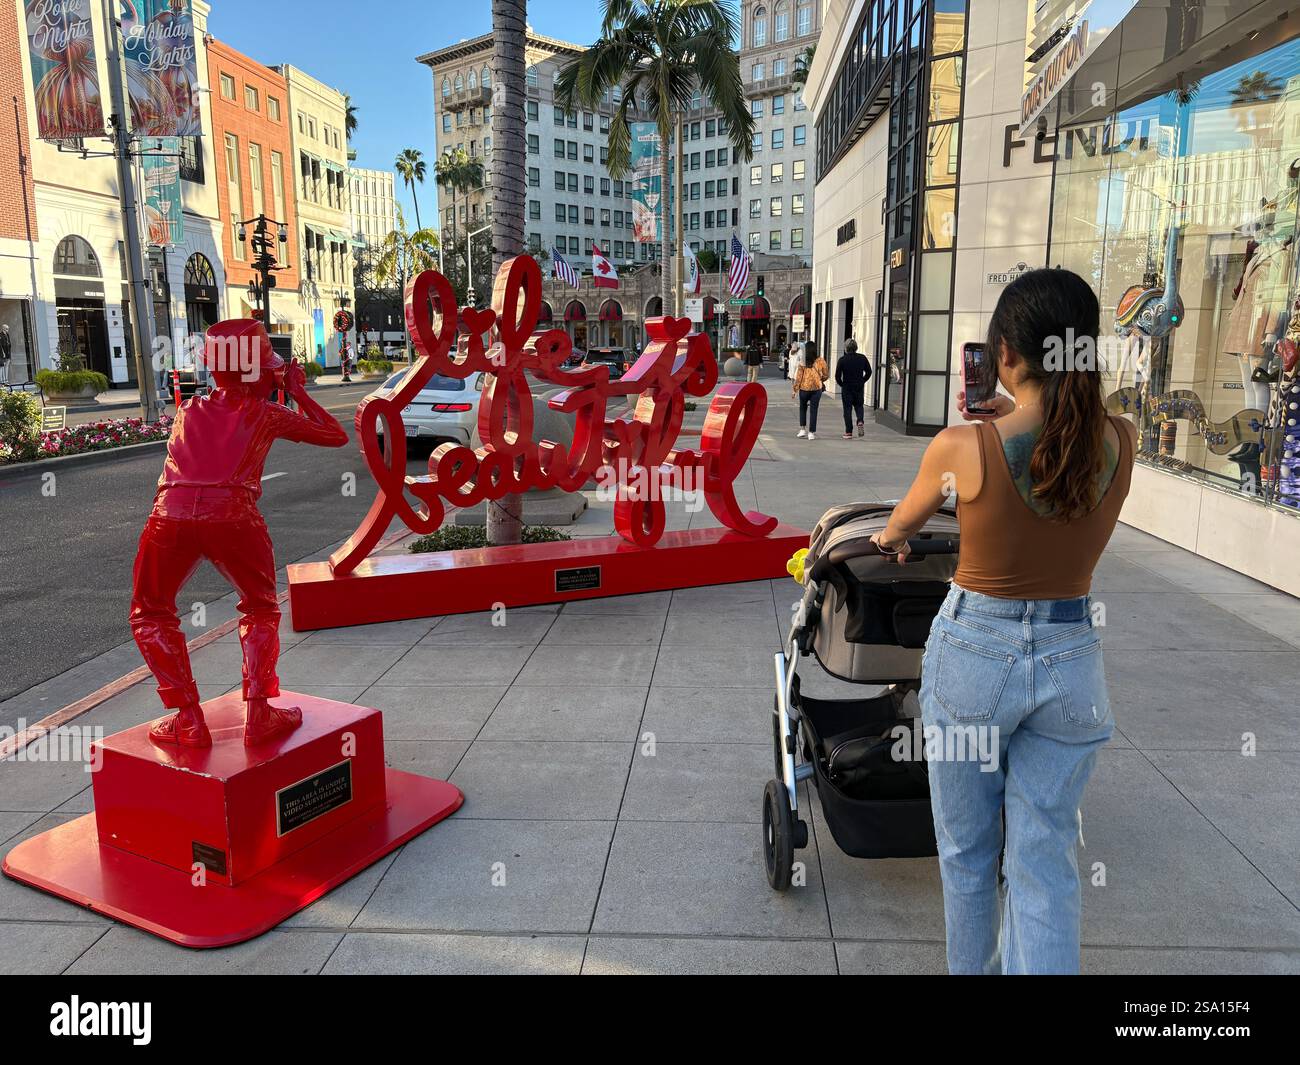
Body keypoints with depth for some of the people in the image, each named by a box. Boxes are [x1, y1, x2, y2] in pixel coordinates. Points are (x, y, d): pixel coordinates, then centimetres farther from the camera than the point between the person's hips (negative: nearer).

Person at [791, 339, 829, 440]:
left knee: (802, 408, 20)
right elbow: (826, 375, 3)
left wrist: (795, 389, 3)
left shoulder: (802, 361, -8)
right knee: (813, 410, 6)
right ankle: (811, 433, 6)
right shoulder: (821, 361, -6)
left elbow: (798, 377, -5)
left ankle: (802, 429, 17)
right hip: (817, 388, 0)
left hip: (804, 388, 0)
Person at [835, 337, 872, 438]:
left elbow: (837, 376, -10)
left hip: (846, 388, -2)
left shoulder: (842, 360, -10)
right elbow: (869, 372, 3)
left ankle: (848, 432, 3)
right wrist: (862, 381, 13)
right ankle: (860, 421, -8)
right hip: (859, 387, 2)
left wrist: (841, 384, 6)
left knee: (847, 409, 5)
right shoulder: (862, 358, -1)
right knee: (859, 406, 20)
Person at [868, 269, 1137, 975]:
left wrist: (888, 540, 27)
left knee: (967, 849, 18)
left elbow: (902, 524, 5)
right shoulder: (1121, 443, -7)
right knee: (1045, 864, 12)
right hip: (1072, 658, 3)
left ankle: (972, 968, 39)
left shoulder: (963, 447, -17)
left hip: (974, 653, -3)